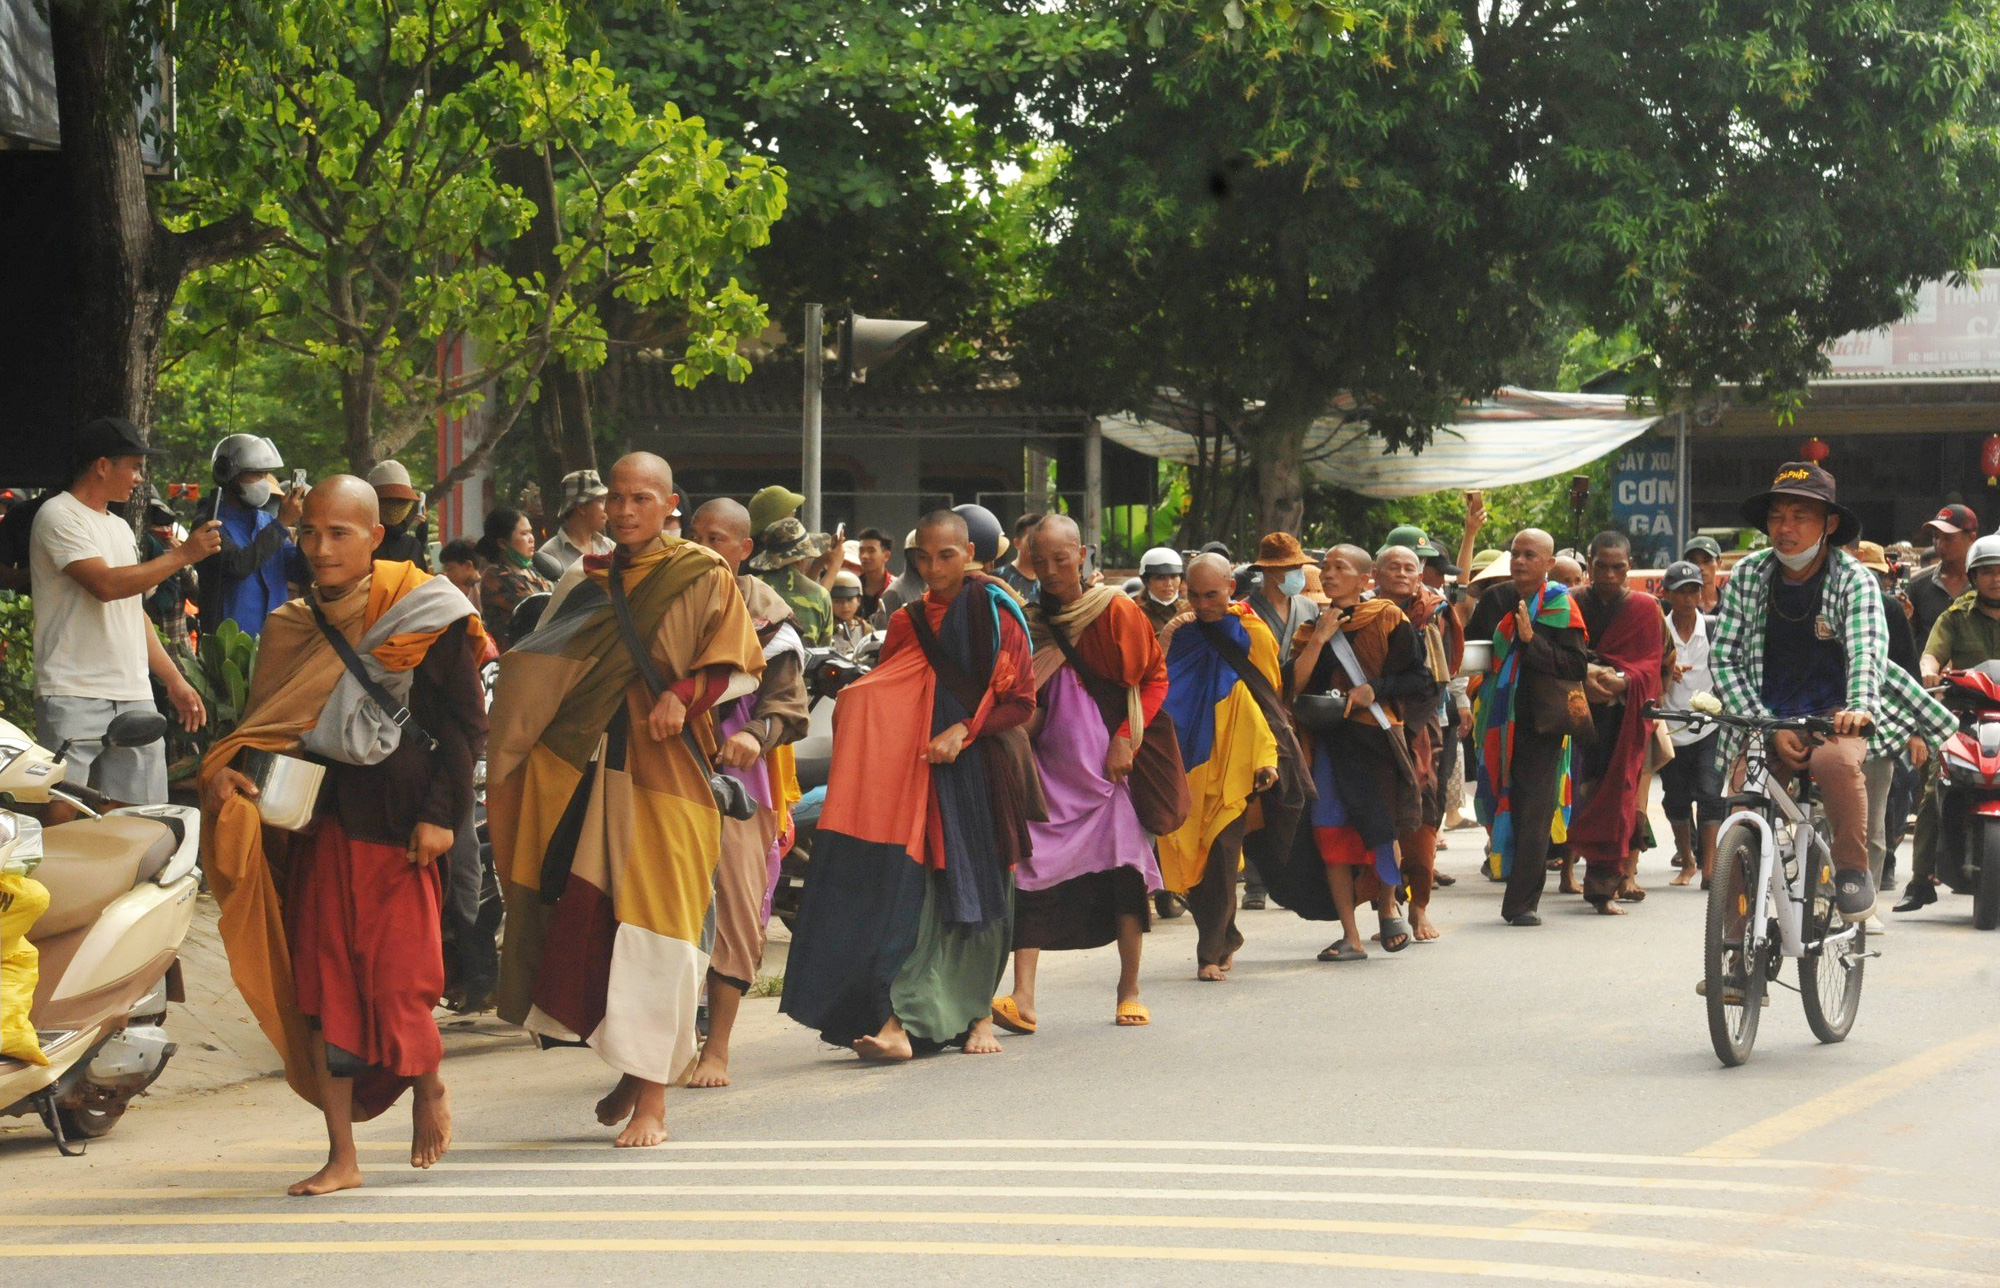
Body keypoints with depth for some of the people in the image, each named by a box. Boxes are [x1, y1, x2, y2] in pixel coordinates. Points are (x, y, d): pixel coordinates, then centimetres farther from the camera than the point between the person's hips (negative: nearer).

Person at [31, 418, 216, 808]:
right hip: (73, 698, -8)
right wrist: (184, 554, -12)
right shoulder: (59, 516, -5)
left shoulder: (120, 528, 22)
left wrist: (175, 681, 20)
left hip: (134, 699, 8)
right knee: (62, 820, -14)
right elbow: (105, 585, -18)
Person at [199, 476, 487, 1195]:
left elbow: (466, 721, -2)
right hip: (318, 819, 4)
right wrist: (226, 771, -5)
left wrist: (440, 812, -10)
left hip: (397, 823, -4)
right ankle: (342, 1156, 6)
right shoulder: (292, 629, 10)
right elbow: (268, 726, 15)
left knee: (395, 982, -6)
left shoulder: (424, 613, -3)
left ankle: (428, 1084, 27)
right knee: (320, 982, 0)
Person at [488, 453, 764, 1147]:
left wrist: (685, 693, -18)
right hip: (584, 767, 4)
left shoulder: (704, 578, 1)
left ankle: (652, 1100, -4)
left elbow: (741, 669, -1)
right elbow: (543, 677, 18)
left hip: (661, 773, -4)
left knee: (651, 925, -8)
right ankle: (633, 1068, 15)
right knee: (586, 915, -1)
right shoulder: (582, 582, 14)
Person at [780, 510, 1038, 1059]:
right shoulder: (907, 623, 11)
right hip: (923, 778, 2)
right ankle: (899, 1022, -18)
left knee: (978, 888, 5)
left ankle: (979, 1013, 21)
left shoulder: (995, 612, -1)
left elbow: (1021, 702, -3)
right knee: (913, 892, -10)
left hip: (983, 771, -2)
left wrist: (963, 731, -15)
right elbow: (885, 709, 17)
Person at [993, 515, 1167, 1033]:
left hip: (1107, 762, -2)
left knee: (1123, 864, -3)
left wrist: (1126, 737, -10)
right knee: (1033, 869, -10)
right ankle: (1023, 998, -18)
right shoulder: (1029, 621, 10)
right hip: (1049, 766, 2)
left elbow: (1154, 677, 1)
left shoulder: (1115, 611, -1)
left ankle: (1129, 989, 12)